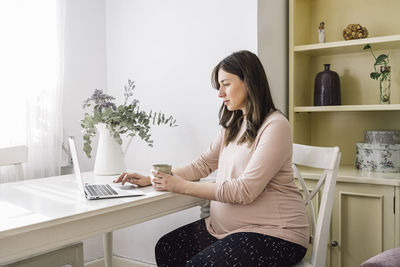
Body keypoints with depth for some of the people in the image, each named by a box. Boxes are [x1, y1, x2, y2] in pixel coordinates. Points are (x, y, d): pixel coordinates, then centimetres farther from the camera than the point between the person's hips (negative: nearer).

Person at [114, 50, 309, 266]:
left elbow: (245, 190, -21)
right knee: (166, 248, -2)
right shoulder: (234, 125, 12)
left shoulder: (275, 126, -15)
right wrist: (151, 179, 2)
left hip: (273, 233, -8)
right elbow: (202, 165, 12)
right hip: (225, 225, 8)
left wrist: (182, 186, -18)